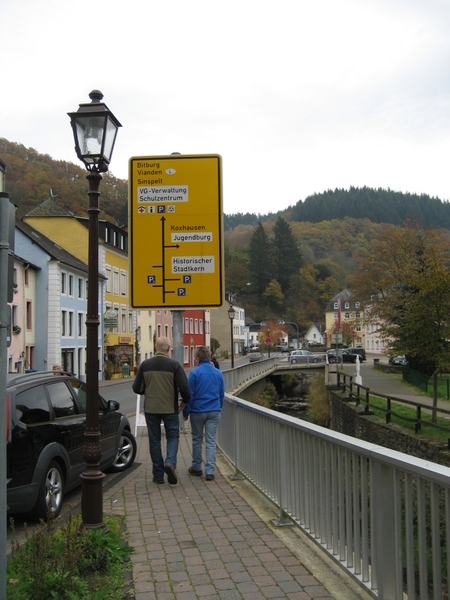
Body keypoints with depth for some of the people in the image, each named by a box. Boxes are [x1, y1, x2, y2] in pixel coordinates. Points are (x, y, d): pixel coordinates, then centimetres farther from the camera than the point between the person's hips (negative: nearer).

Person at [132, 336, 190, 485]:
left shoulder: (145, 364, -2)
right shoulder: (174, 365, -9)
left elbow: (136, 388, 2)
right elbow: (184, 387, -14)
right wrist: (184, 401, 5)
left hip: (150, 409, 2)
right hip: (170, 408, -2)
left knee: (154, 440, 11)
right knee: (172, 436, 14)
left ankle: (158, 475, 13)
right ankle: (170, 462, -10)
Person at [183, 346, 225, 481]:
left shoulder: (194, 373, -9)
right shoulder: (218, 373, 4)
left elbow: (189, 395, -7)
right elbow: (222, 394, 12)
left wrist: (185, 412, 2)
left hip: (198, 411, -3)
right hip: (214, 412, 3)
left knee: (197, 440, 12)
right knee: (211, 441, 3)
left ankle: (197, 468, 22)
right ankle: (210, 471, -2)